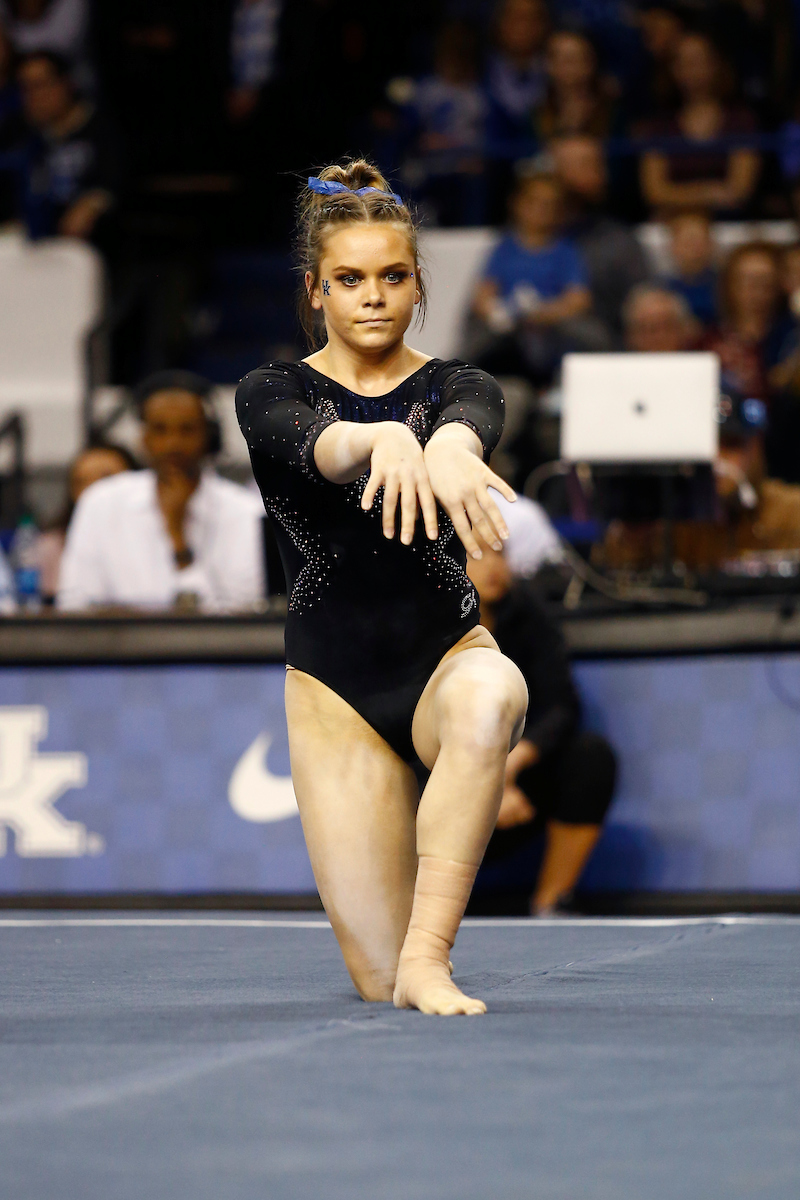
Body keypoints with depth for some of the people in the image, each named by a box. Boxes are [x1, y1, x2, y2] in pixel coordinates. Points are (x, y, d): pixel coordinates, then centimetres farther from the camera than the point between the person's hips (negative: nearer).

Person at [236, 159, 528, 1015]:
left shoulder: (460, 388, 4)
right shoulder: (272, 395, 2)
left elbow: (471, 424, -23)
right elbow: (319, 448, -23)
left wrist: (448, 450, -49)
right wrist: (381, 442, -48)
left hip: (448, 651, 0)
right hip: (334, 681, 0)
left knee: (492, 698, -41)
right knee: (382, 981, -8)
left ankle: (429, 953, -34)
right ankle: (406, 966, 31)